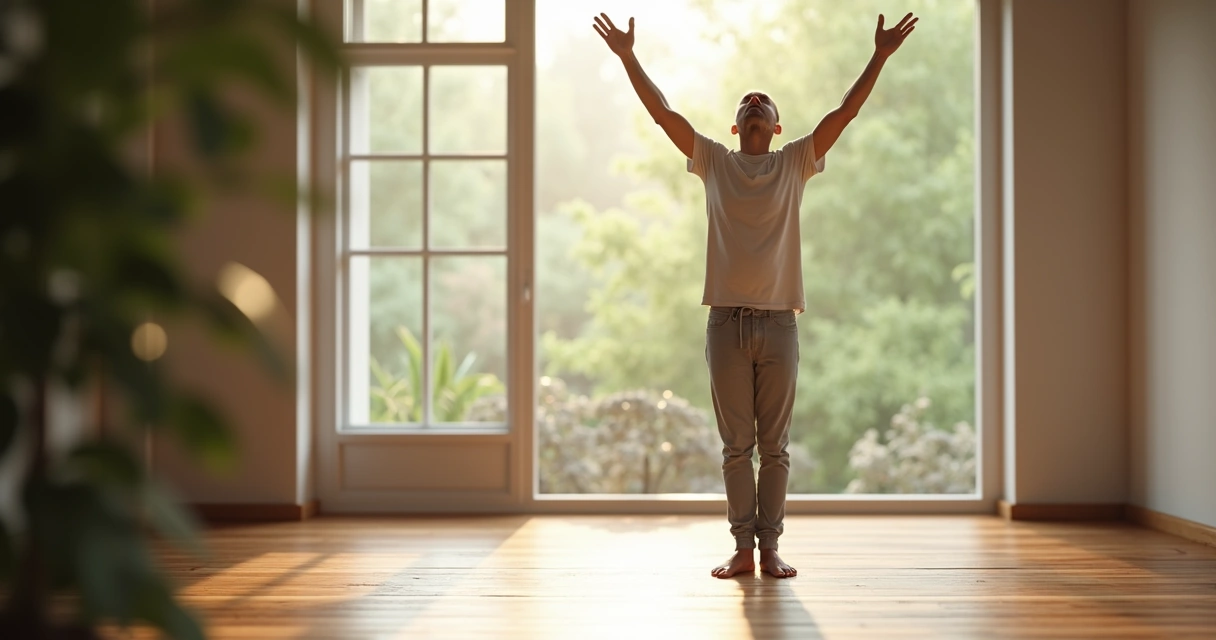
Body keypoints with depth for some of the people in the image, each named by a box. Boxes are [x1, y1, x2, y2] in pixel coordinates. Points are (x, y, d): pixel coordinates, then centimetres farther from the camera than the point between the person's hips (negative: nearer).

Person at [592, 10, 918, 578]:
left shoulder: (795, 163, 9)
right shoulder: (713, 161, 10)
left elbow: (846, 111, 3)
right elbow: (662, 111, 6)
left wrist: (880, 57, -3)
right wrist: (628, 57, 1)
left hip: (778, 322, 0)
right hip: (727, 321, 0)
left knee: (774, 446, 5)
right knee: (736, 446, 5)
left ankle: (771, 548, 11)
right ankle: (742, 548, 11)